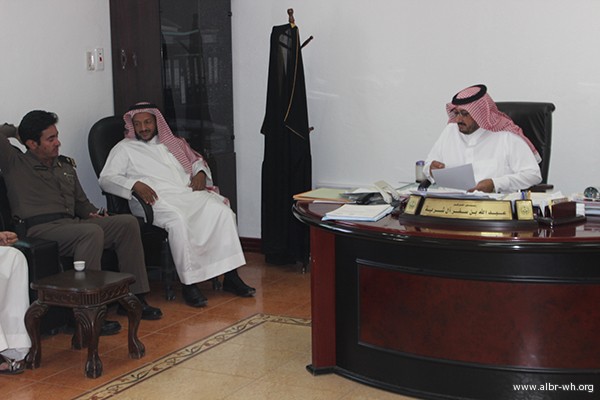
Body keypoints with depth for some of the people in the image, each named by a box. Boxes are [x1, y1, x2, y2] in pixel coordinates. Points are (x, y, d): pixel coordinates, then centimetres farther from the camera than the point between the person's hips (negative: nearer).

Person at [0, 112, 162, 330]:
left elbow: (81, 201, 31)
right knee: (92, 232, -35)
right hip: (41, 229, -7)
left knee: (128, 223, -9)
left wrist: (92, 213, 9)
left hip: (71, 224, 7)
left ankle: (132, 297, -7)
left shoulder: (65, 165, 25)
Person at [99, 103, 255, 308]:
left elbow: (197, 160, 34)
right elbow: (105, 179, 2)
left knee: (221, 211, -23)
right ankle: (188, 282, -30)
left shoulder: (172, 143, 28)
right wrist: (135, 184, -16)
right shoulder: (124, 148, 14)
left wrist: (200, 173, 9)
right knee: (178, 220, -39)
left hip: (189, 193, 5)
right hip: (158, 199, -5)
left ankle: (231, 276, -20)